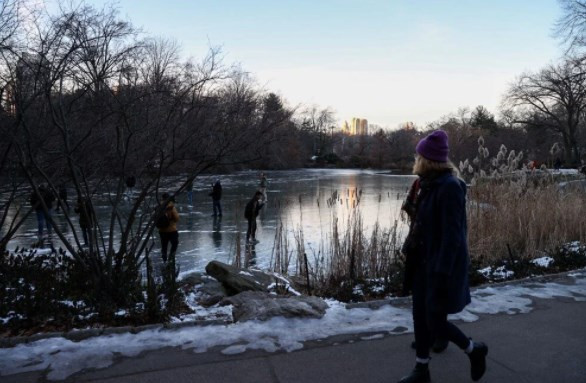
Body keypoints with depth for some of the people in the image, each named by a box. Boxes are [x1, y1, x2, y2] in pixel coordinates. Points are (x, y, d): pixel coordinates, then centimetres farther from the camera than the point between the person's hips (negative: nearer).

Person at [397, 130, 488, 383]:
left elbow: (452, 235, -23)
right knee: (420, 317, 13)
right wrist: (415, 259, 17)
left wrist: (441, 274, -24)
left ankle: (474, 350, 29)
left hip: (442, 267, -9)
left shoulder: (449, 187, -20)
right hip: (424, 263, 9)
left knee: (435, 323, 3)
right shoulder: (430, 185, 6)